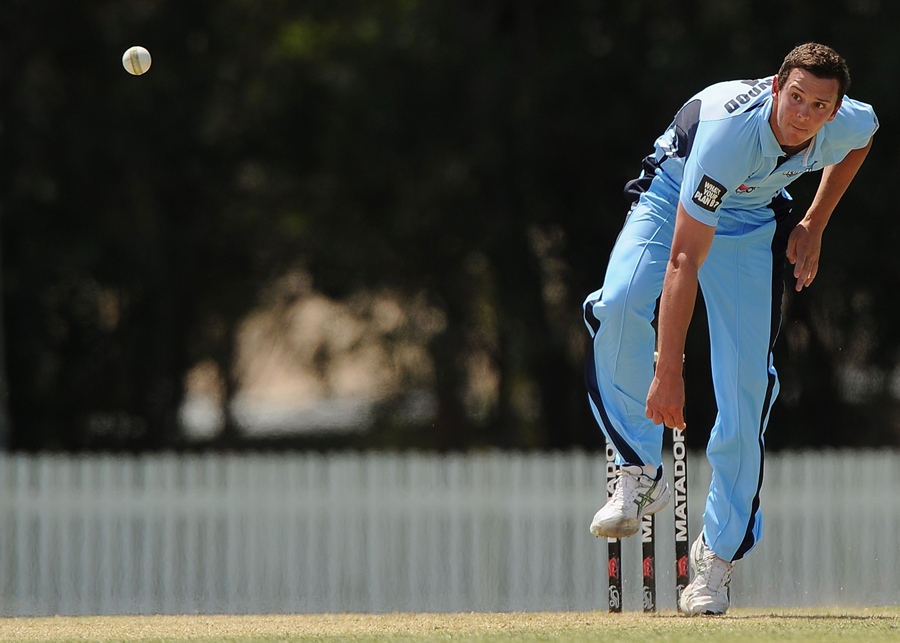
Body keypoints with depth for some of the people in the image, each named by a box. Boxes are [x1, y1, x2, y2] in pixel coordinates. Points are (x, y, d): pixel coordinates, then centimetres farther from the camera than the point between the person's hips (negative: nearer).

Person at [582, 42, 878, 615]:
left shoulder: (847, 126, -24)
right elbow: (684, 260, -43)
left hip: (753, 222, 3)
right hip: (672, 200, -3)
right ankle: (641, 475, -21)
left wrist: (814, 225, 4)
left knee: (746, 384, -8)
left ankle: (720, 553, 7)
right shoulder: (730, 129, -40)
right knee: (622, 306, -34)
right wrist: (668, 371, -47)